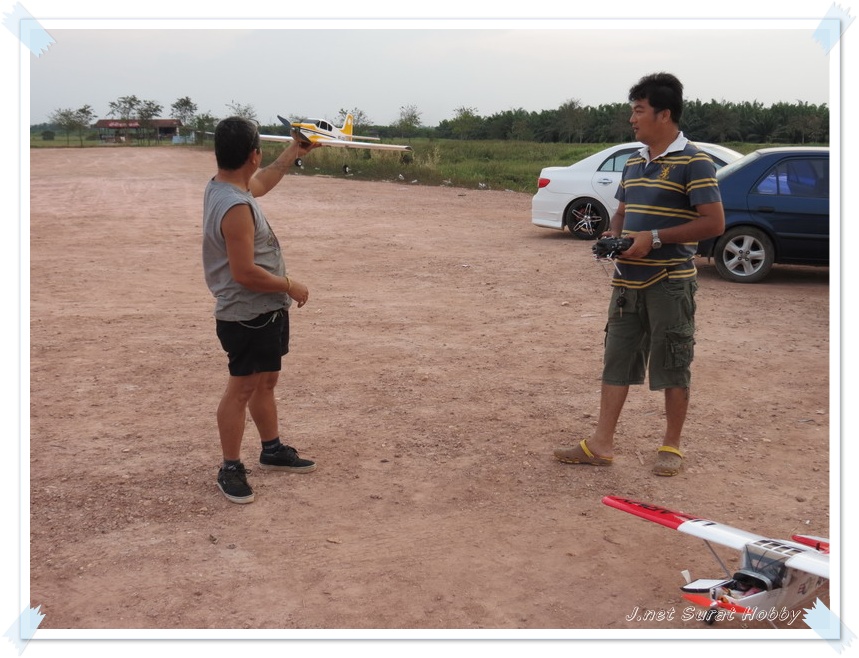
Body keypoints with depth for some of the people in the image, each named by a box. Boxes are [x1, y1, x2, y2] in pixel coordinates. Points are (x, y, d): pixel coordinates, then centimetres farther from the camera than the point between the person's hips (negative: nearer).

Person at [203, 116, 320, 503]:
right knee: (242, 388, 1)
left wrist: (293, 153, 27)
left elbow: (261, 183, 28)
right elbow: (245, 273, -29)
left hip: (265, 311, 10)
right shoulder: (236, 207, -27)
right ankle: (231, 469, 13)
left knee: (266, 381, 21)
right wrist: (290, 287, -16)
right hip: (247, 316, -10)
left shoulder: (221, 187, 4)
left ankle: (272, 450, 36)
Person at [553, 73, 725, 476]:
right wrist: (613, 234, 0)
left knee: (673, 366, 4)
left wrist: (655, 238, -20)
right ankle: (601, 444, 15)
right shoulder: (634, 162, 13)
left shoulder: (693, 162, -10)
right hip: (627, 280, 7)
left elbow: (714, 222, -15)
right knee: (617, 361, 9)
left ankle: (671, 447, 17)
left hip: (670, 283, -7)